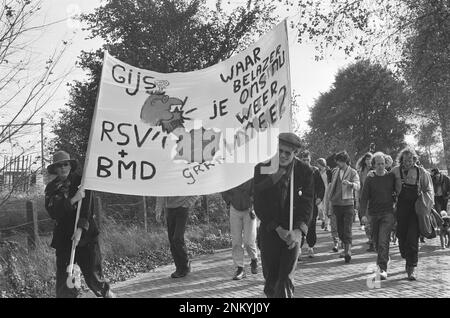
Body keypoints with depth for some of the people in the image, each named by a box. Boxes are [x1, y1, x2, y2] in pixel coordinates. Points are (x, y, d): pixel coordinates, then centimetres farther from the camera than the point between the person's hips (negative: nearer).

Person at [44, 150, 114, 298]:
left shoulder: (80, 181, 0)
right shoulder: (51, 188, 7)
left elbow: (87, 207, -9)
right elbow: (53, 212, -7)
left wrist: (80, 229, -20)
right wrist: (72, 200, -20)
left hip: (85, 232, -2)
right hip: (63, 235, 2)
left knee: (92, 272, -1)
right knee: (63, 275, -1)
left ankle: (106, 292, 24)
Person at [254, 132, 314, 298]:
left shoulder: (305, 172, -4)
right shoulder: (261, 169, -5)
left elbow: (306, 204, -6)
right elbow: (259, 205, -6)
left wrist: (298, 230, -21)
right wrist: (278, 229, -13)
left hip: (292, 231, -1)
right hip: (269, 229, 1)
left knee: (285, 281, -8)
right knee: (270, 281, 7)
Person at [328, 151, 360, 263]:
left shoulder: (352, 172, -2)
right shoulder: (335, 171, 11)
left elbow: (357, 186, -16)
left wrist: (350, 183, -36)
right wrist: (330, 199, 13)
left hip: (348, 203, -4)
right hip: (336, 203, 4)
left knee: (347, 229, -10)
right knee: (340, 230, 8)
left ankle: (348, 251, -14)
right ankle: (346, 249, 21)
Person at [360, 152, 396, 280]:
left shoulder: (391, 177, 3)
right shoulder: (370, 179, 2)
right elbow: (364, 197, -1)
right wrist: (363, 214, -9)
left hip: (388, 213, -2)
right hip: (374, 213, 2)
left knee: (383, 242, -13)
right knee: (376, 242, 10)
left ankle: (383, 269, -14)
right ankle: (384, 258, 36)